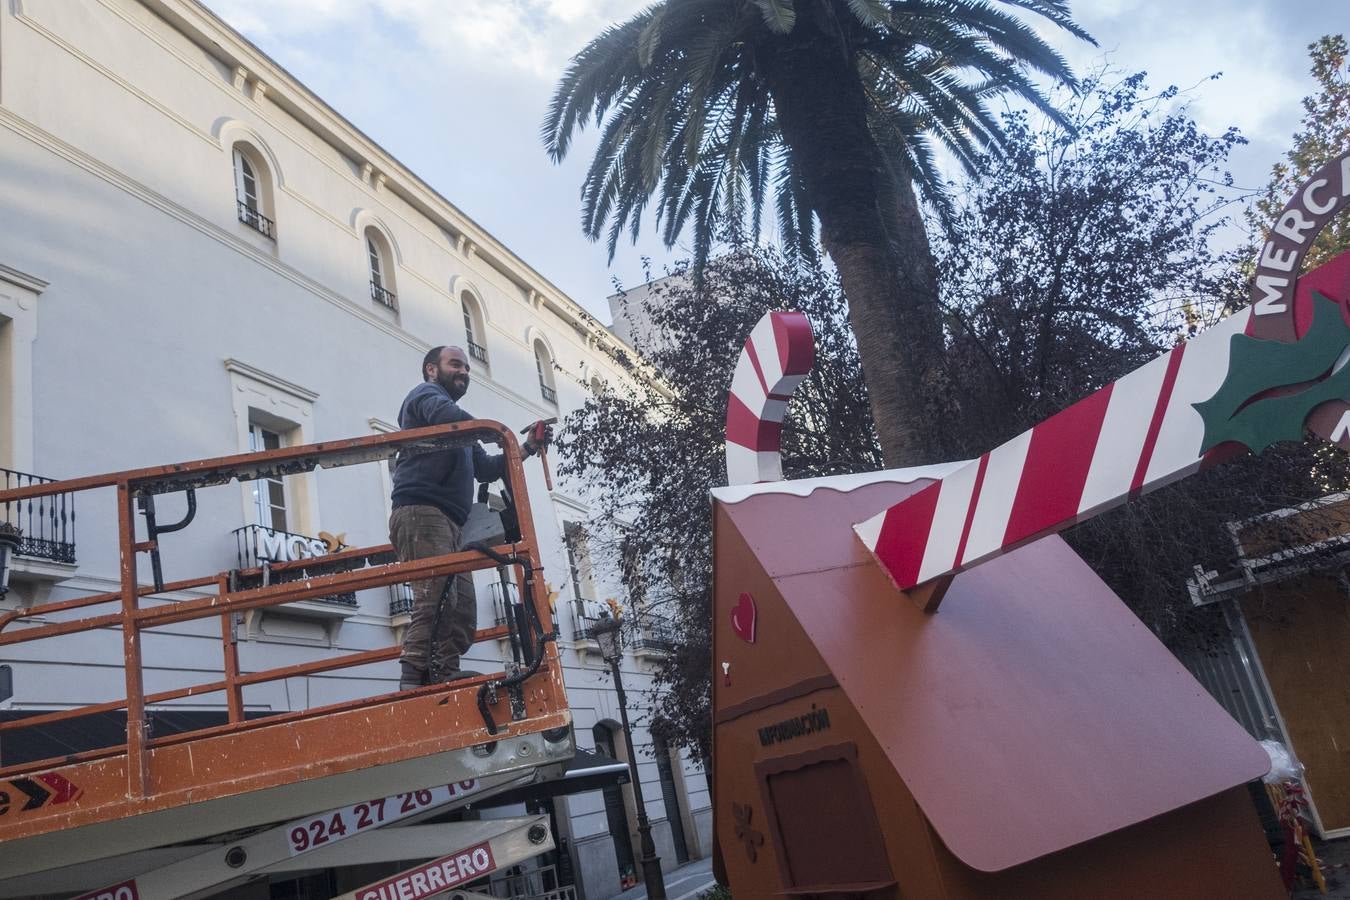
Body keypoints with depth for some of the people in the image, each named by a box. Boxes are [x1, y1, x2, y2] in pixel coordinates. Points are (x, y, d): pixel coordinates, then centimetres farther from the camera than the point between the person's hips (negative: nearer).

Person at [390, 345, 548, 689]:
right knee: (436, 602, -21)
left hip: (448, 521, 10)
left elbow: (486, 469, 29)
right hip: (422, 511, -9)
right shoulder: (426, 394, 8)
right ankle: (413, 684, -27)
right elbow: (449, 416, -16)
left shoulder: (461, 434, 35)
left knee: (461, 610, 0)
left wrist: (526, 448, 17)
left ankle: (447, 680, -3)